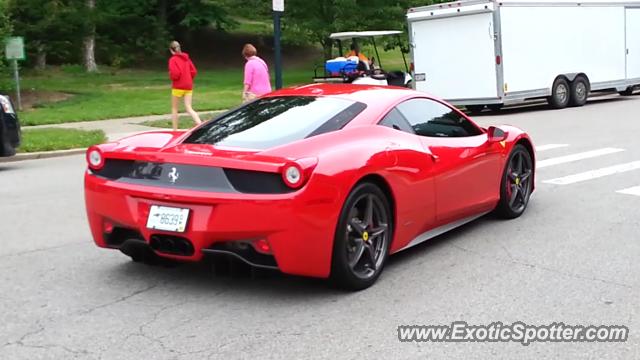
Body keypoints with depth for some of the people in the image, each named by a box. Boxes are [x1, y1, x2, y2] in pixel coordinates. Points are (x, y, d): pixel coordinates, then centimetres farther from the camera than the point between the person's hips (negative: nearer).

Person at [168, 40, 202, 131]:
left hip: (178, 87, -5)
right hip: (188, 86, 5)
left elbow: (175, 73, -20)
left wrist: (171, 76, 1)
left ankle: (175, 130, 12)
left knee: (174, 109, 9)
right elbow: (194, 71, 7)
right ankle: (200, 124, -19)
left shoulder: (173, 59, -9)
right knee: (189, 108, 2)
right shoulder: (186, 58, 10)